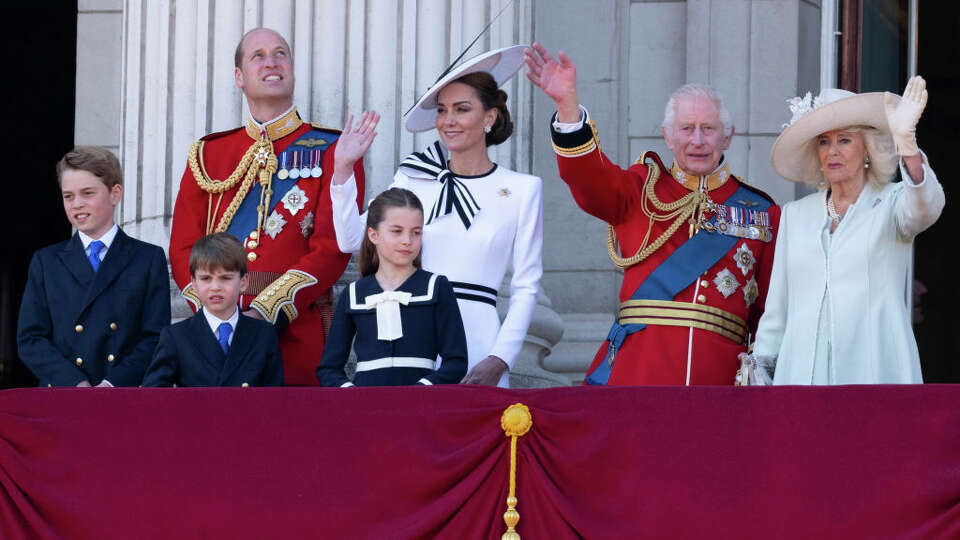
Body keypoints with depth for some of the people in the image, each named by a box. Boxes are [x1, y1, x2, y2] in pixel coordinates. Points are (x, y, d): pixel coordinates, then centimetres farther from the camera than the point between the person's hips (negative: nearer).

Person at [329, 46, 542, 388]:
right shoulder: (415, 179, 9)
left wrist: (500, 360, -7)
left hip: (477, 345, -1)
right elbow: (352, 240, 2)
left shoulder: (521, 190, 4)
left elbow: (526, 288, 3)